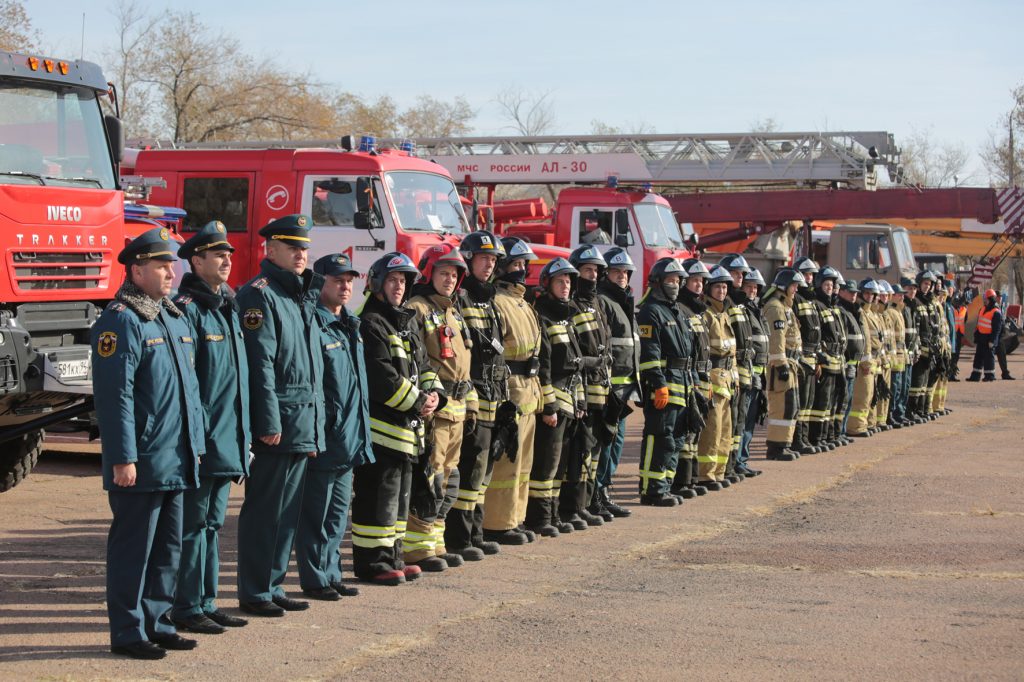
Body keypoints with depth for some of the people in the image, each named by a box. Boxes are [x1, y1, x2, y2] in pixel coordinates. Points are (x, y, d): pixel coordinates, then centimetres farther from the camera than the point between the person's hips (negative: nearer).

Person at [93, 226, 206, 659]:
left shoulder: (176, 319, 15)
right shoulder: (121, 321, -12)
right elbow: (114, 394, -17)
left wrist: (196, 445, 17)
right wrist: (123, 458, -20)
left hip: (174, 461, 9)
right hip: (141, 463, -9)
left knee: (168, 547, 14)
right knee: (132, 548, -1)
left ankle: (156, 623, 23)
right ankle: (128, 633, 6)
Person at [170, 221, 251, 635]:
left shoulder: (228, 308, 15)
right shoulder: (186, 309, -12)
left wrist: (244, 437, 17)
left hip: (228, 441, 9)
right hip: (202, 441, -9)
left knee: (212, 523, 14)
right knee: (193, 525, -2)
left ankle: (206, 603, 22)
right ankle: (187, 609, 5)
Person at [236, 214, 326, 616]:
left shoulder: (304, 296, 18)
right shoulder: (259, 294, -10)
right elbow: (260, 363, -16)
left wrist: (315, 429, 18)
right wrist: (270, 423, -21)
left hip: (303, 426, 9)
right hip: (277, 423, -9)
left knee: (288, 511, 13)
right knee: (263, 511, -2)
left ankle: (273, 586, 21)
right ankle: (253, 593, 5)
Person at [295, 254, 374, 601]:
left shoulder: (350, 325, 15)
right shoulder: (313, 325, -14)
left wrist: (361, 432, 20)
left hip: (349, 438, 9)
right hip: (324, 438, -9)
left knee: (338, 511, 15)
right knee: (317, 513, 0)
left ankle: (331, 574, 23)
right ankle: (314, 579, 8)